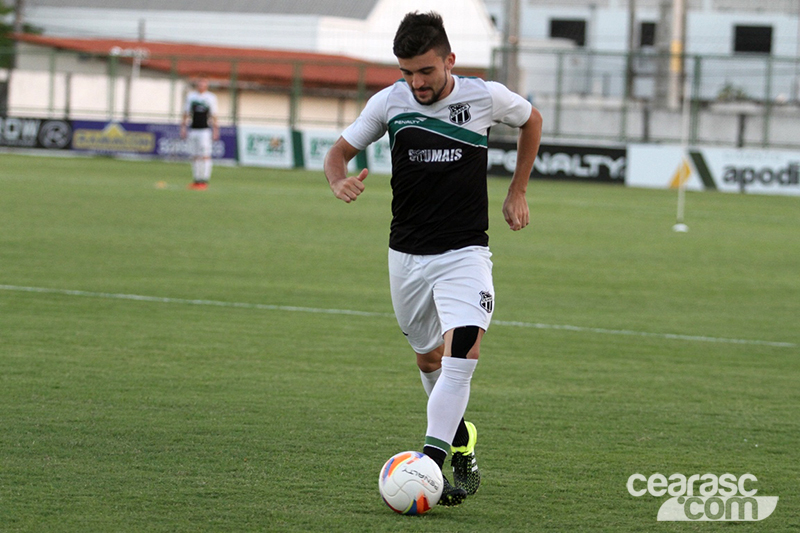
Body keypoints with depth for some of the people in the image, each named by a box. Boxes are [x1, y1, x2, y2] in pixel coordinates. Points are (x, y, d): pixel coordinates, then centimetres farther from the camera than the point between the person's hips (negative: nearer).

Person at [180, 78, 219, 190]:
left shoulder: (211, 97, 4)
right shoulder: (190, 96, 12)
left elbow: (213, 116, 5)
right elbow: (186, 113, 15)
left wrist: (215, 130, -1)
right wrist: (183, 127, 9)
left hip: (205, 129, -4)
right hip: (193, 129, 4)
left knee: (205, 155, -10)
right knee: (195, 156, 5)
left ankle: (204, 181, -9)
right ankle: (196, 180, 10)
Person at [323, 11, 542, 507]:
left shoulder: (486, 97, -8)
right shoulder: (389, 102, -4)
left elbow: (531, 120, 14)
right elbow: (340, 151, 6)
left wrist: (518, 192, 13)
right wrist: (340, 181, -18)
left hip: (465, 252, -3)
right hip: (407, 255, 3)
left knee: (462, 351, -23)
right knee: (429, 359, 13)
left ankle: (430, 463, -27)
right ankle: (462, 445, 37)